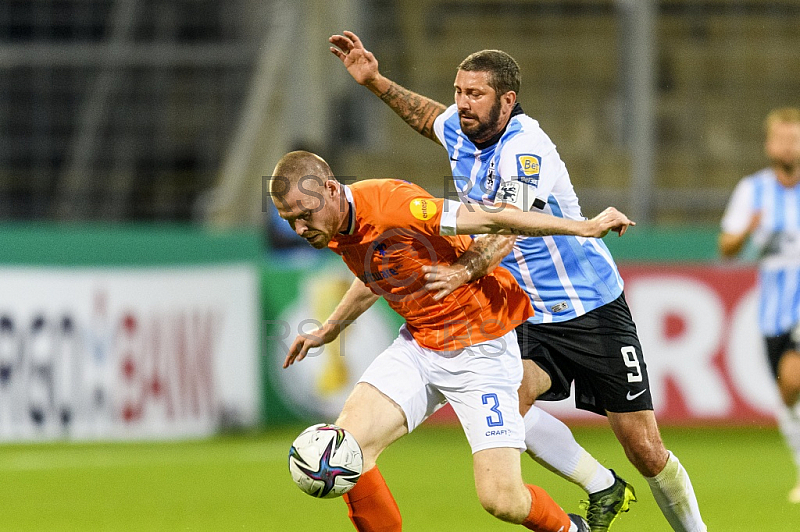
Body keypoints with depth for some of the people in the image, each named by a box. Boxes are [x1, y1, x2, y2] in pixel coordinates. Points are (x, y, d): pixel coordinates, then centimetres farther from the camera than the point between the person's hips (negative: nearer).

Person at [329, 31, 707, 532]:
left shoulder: (527, 149, -23)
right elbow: (429, 117, 26)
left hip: (593, 311, -6)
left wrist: (464, 270, -57)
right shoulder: (460, 129, -1)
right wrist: (375, 81, 15)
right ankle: (604, 490, -4)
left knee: (646, 451, -3)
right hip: (528, 317, 6)